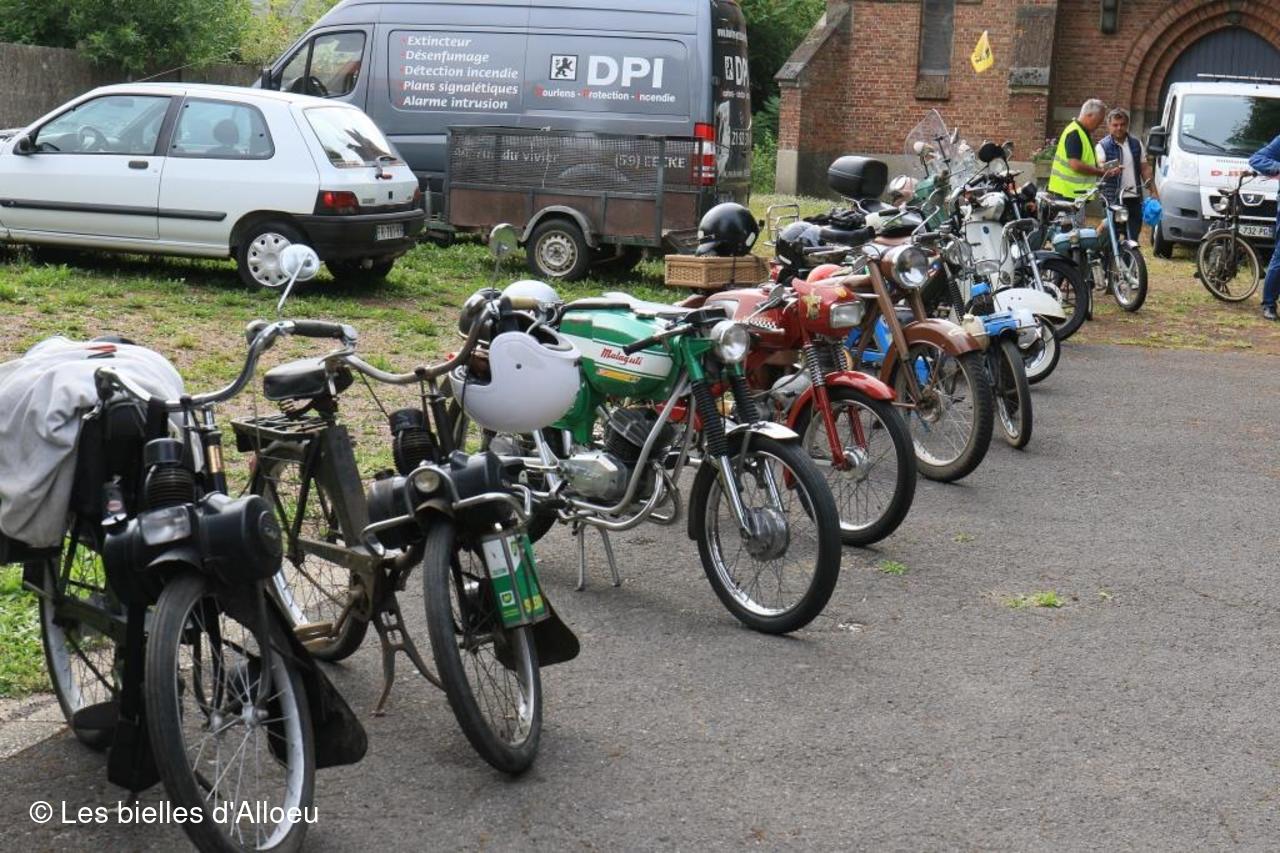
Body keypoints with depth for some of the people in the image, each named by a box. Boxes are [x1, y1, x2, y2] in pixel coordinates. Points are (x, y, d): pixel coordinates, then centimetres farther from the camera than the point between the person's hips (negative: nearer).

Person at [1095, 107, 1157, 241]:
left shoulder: (1137, 144, 12)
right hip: (1113, 199, -5)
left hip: (1135, 198, 5)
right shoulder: (1103, 146, -1)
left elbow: (1145, 169, 15)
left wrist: (1153, 191, 8)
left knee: (1134, 236, 8)